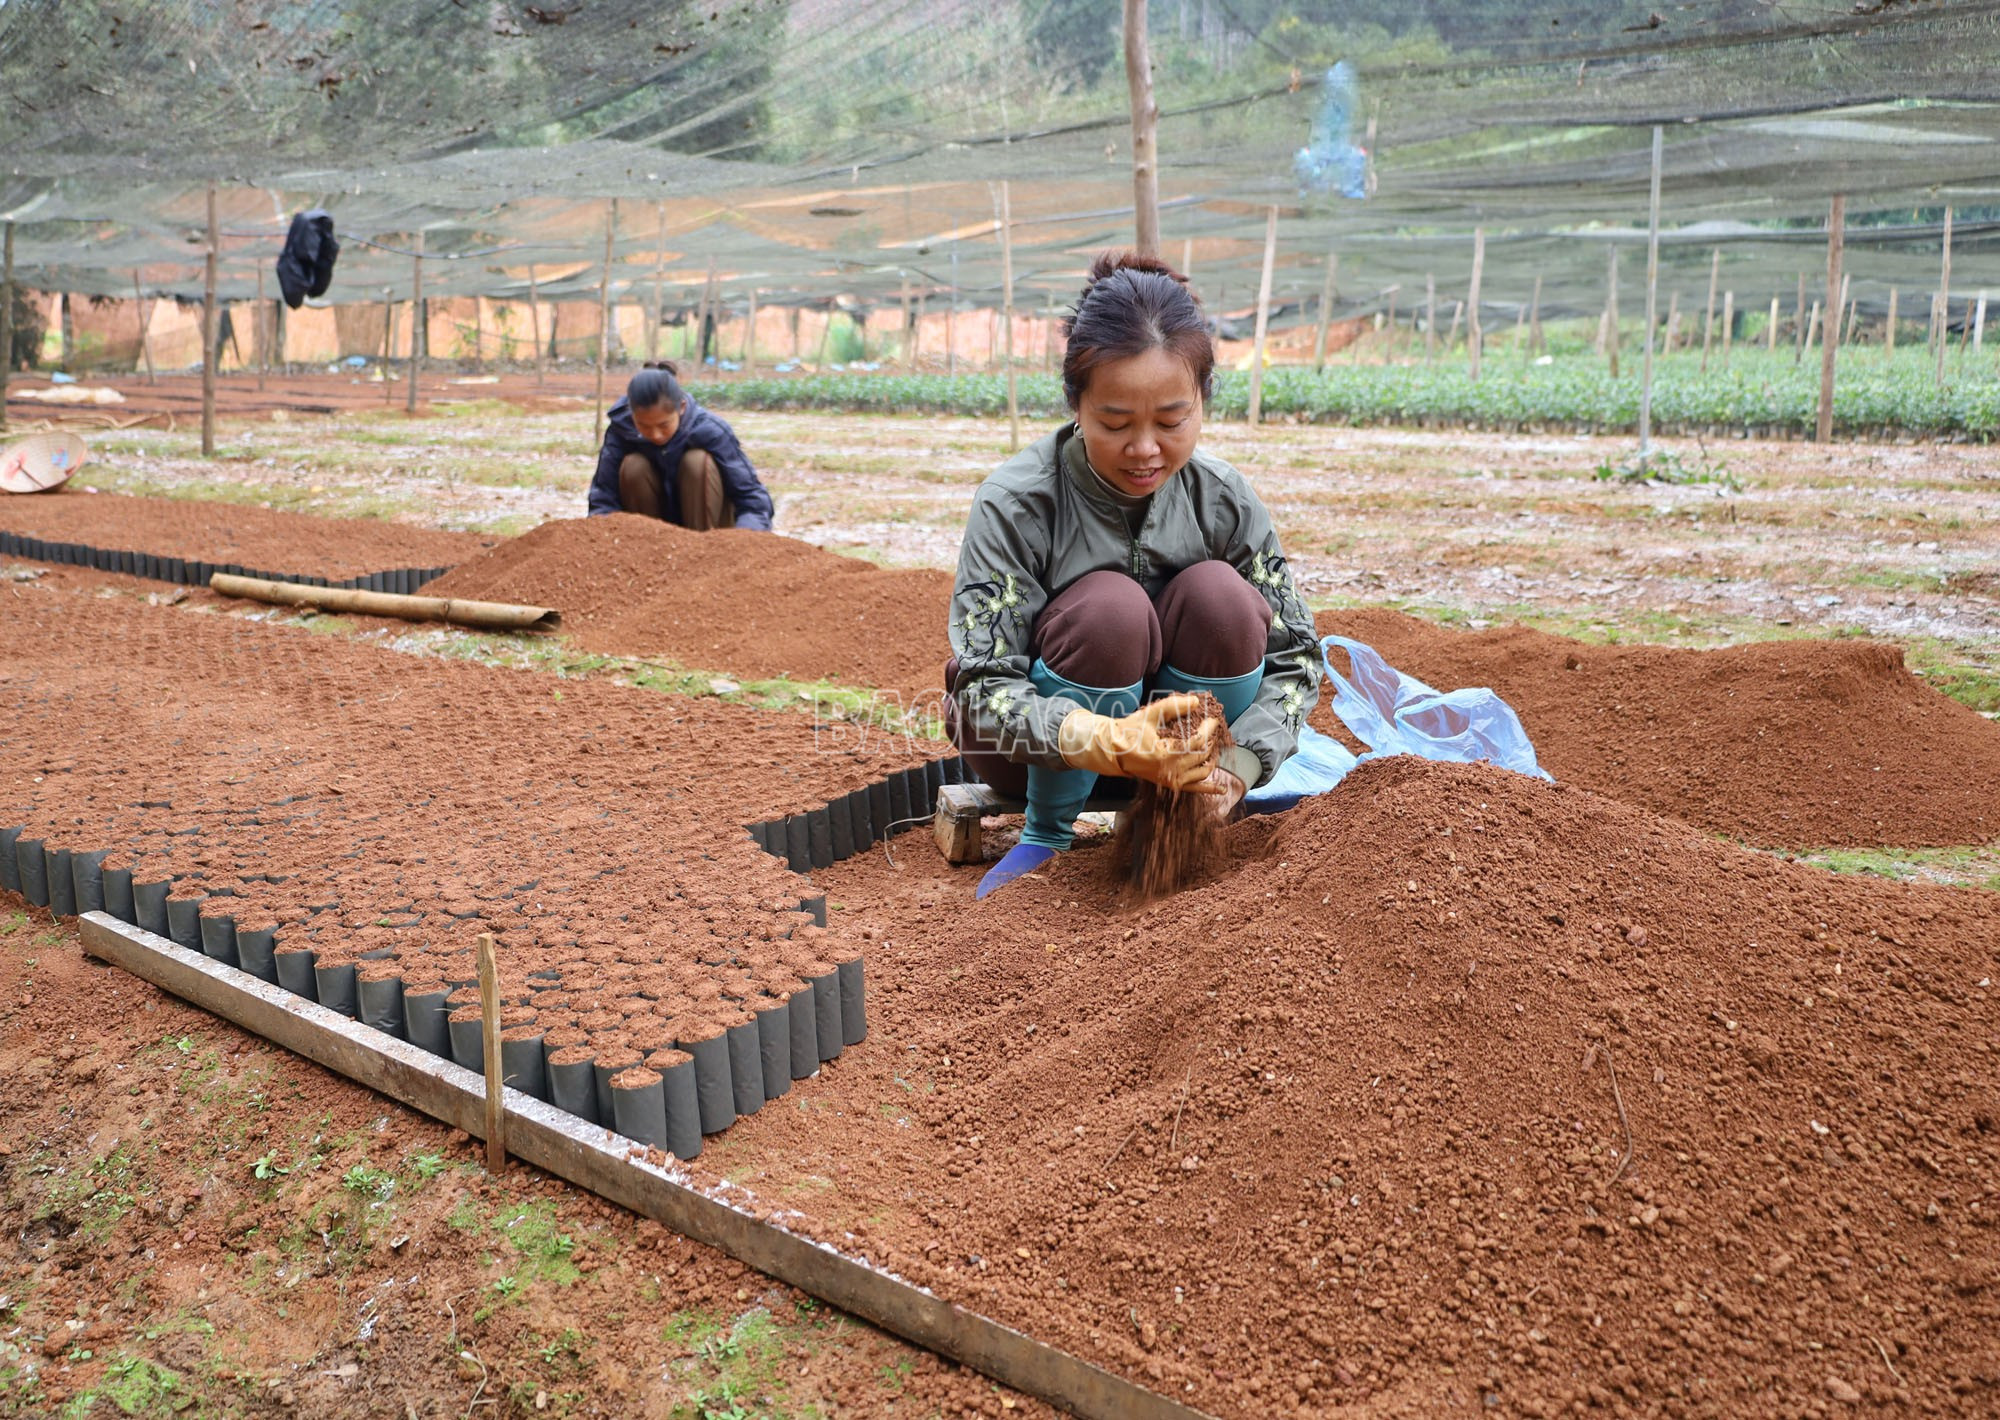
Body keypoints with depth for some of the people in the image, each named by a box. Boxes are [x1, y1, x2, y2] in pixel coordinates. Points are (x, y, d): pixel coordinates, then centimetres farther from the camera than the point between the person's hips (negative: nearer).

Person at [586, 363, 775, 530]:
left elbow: (752, 498, -23)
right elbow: (603, 499, -19)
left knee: (698, 461, -27)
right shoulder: (621, 431, -19)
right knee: (633, 466, -24)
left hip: (708, 526, -2)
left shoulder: (711, 431, -24)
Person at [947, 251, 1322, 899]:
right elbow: (983, 689, -29)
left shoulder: (1224, 500, -14)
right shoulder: (1014, 504, -24)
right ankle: (1046, 837, -12)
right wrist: (1105, 741, -47)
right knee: (1110, 607, -33)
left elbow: (1295, 656, -9)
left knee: (1219, 593, -26)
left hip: (1170, 730, 3)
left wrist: (1233, 765, -28)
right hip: (1038, 744, -3)